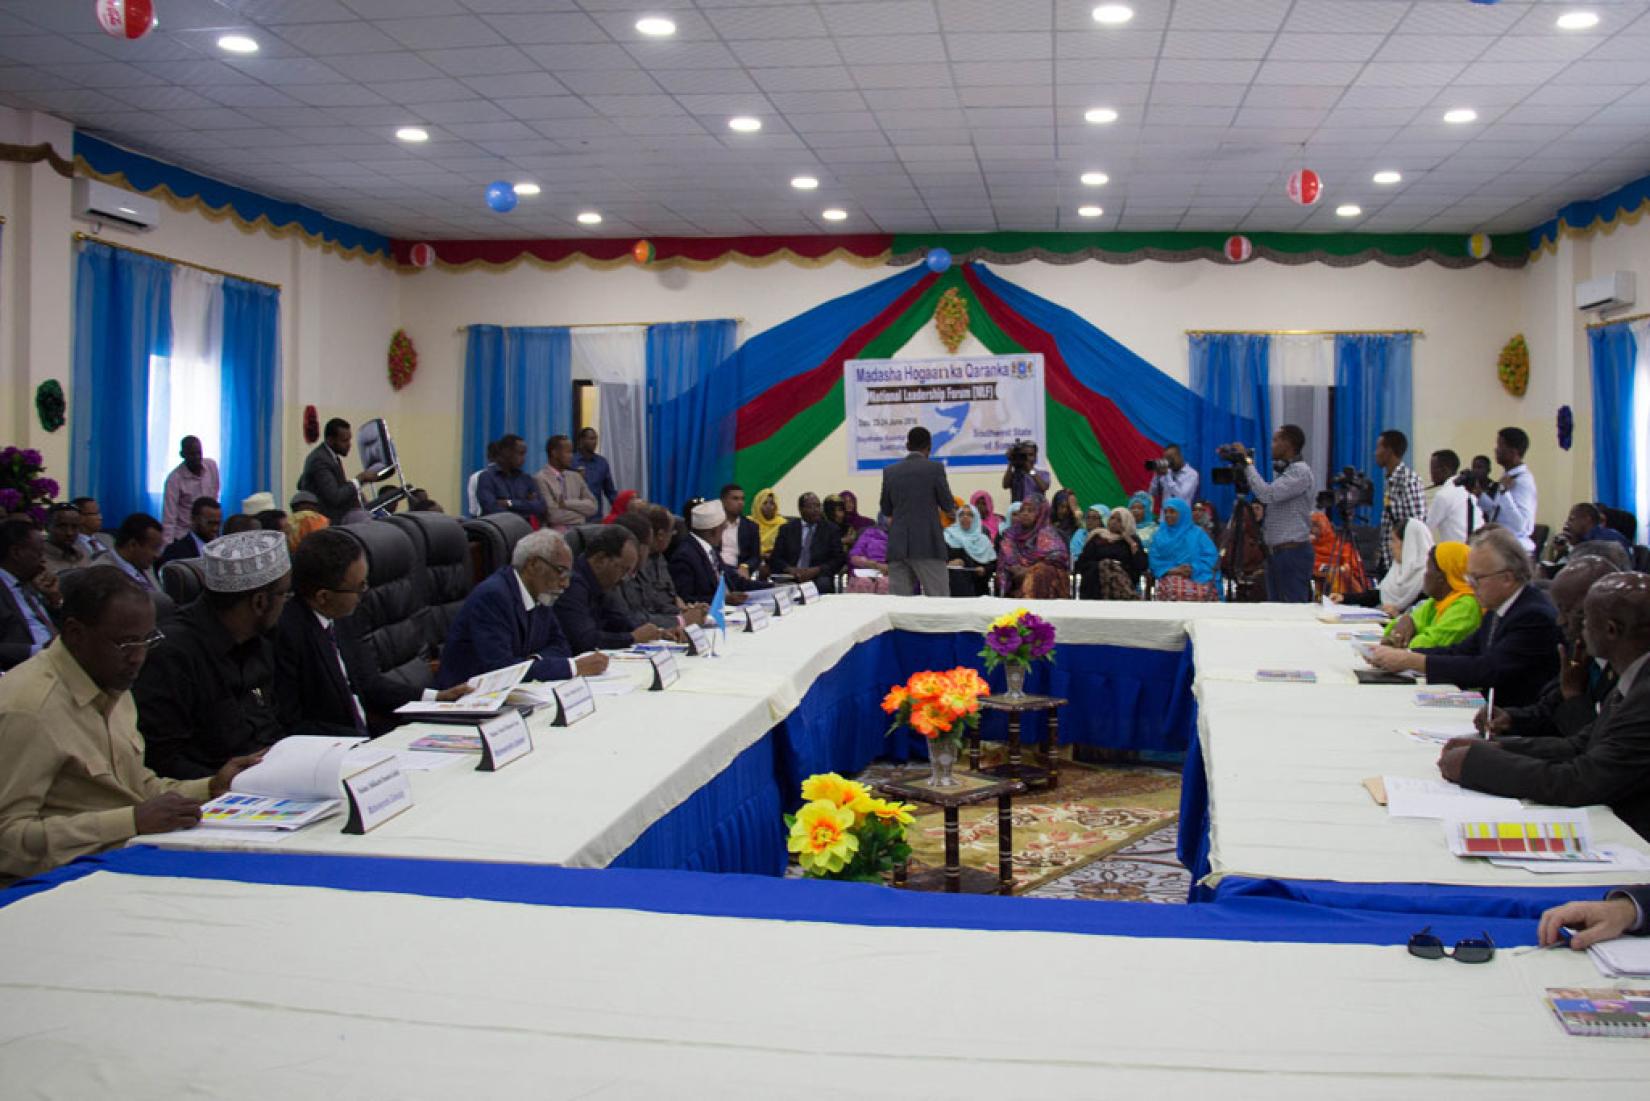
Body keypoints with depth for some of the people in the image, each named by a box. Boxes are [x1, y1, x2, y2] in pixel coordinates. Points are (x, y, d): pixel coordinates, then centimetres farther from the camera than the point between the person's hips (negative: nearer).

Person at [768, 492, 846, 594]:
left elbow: (839, 560, 4)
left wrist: (816, 570, -13)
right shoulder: (787, 529, 14)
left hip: (818, 578, -1)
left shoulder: (832, 529, 11)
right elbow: (775, 559, 10)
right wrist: (790, 569, -12)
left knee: (823, 583, -35)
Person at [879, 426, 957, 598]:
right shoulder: (935, 468, -4)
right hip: (928, 545, -4)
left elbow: (886, 510, 14)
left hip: (897, 546, 4)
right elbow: (948, 506, 1)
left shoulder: (889, 471, 7)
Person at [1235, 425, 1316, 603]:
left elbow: (1267, 494, -21)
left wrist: (1247, 462, -14)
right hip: (1275, 552, 9)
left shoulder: (1301, 471, -11)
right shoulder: (1282, 470, 18)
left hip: (1293, 552, -9)